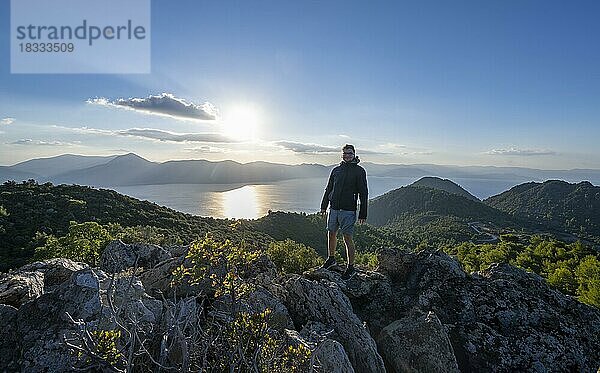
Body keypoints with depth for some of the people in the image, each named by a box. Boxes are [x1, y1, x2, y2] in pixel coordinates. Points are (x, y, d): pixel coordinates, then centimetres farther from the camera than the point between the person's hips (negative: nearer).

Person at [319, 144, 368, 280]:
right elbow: (328, 189, 18)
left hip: (348, 210, -5)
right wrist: (324, 205, 15)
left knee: (348, 238, -2)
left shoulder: (359, 171, -1)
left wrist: (363, 213, -7)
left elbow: (363, 193, -3)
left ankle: (351, 267, 11)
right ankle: (331, 259, 33)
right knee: (331, 234, 13)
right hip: (334, 208, 5)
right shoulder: (336, 170, 12)